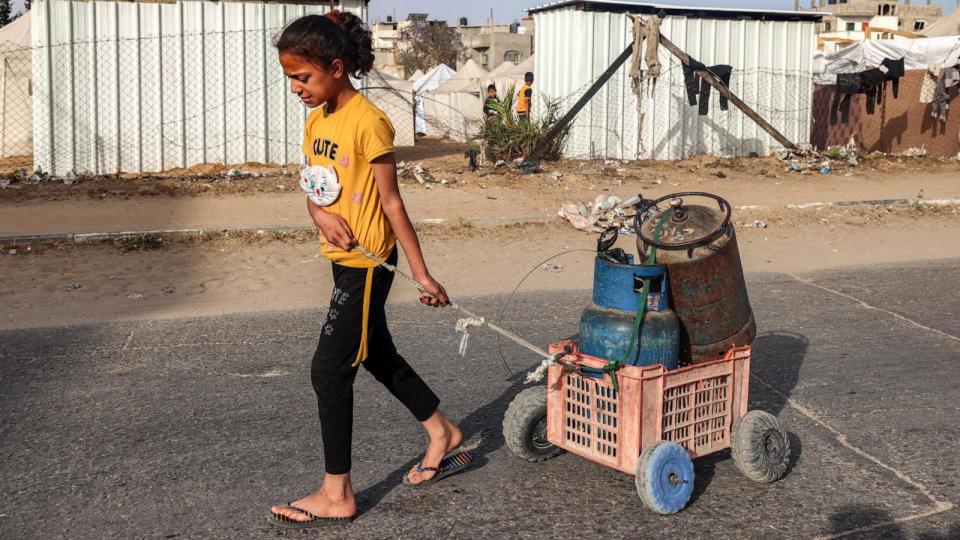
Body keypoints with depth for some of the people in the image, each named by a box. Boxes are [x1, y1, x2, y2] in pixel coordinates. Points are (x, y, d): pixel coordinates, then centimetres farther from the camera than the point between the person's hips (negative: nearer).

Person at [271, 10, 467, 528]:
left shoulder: (367, 122, -18)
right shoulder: (315, 121, 7)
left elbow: (392, 203, -16)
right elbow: (314, 190, 9)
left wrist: (422, 273, -13)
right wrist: (321, 214, -15)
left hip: (367, 262, -9)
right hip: (343, 258, 9)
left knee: (330, 370, -6)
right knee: (377, 355, 20)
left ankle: (337, 495, 5)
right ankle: (442, 432, 40)